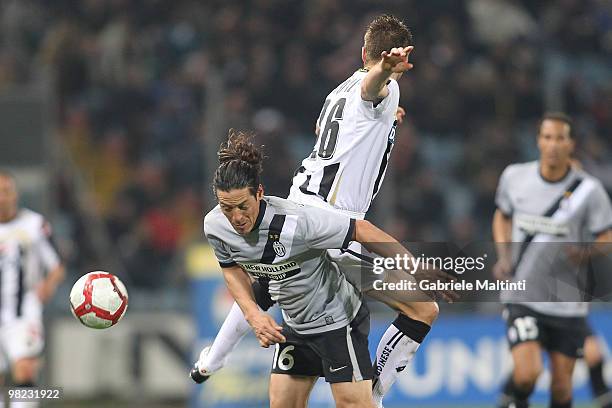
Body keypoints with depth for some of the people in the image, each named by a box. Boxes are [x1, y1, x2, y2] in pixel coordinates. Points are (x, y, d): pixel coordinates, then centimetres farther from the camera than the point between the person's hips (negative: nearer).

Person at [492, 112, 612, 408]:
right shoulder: (515, 177, -1)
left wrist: (586, 254, -24)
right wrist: (504, 256, 3)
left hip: (567, 303, 0)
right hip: (522, 297, 0)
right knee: (527, 374, -17)